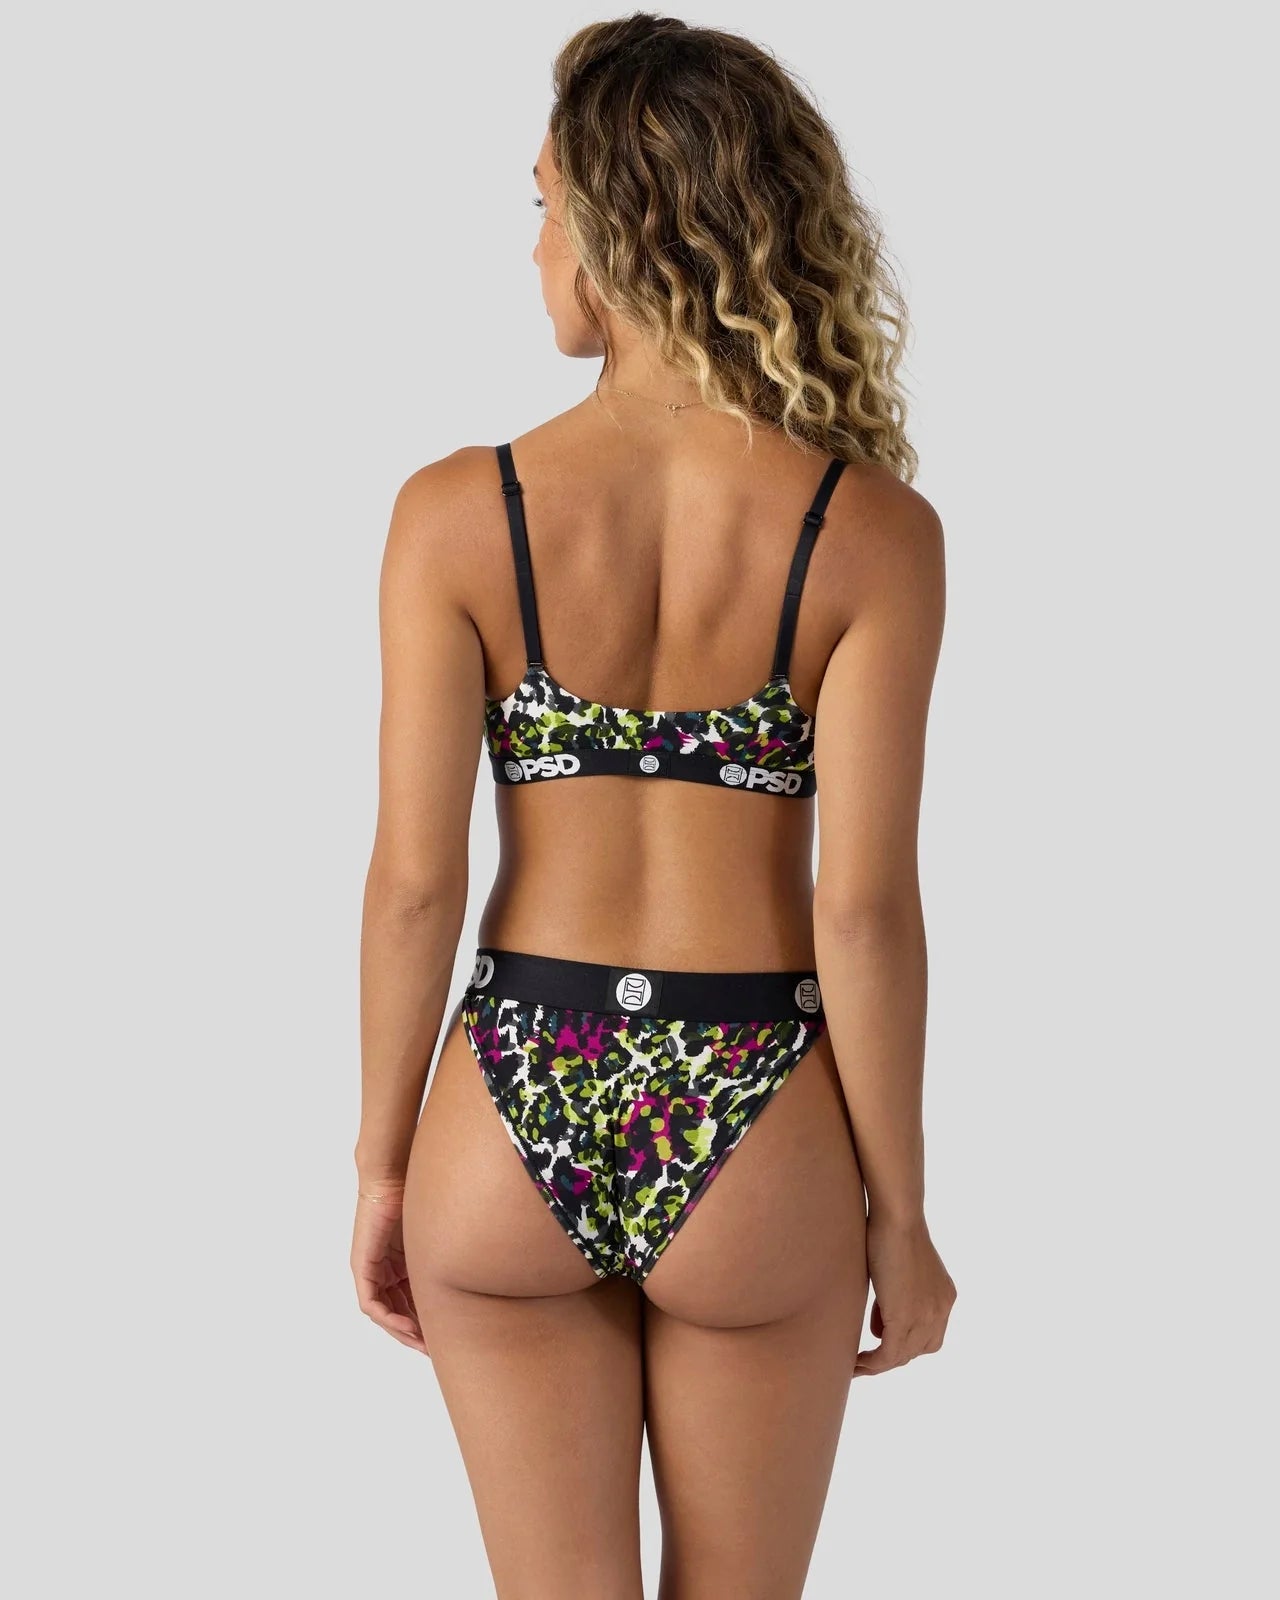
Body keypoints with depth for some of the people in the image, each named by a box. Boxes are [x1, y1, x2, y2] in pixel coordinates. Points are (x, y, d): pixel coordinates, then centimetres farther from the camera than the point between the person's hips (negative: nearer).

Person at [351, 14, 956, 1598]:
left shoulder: (458, 512, -9)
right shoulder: (871, 531, -10)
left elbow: (414, 880, -7)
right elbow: (863, 906, -12)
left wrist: (382, 1167, 5)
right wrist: (899, 1211, 0)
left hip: (517, 1119, 0)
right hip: (754, 1136, 0)